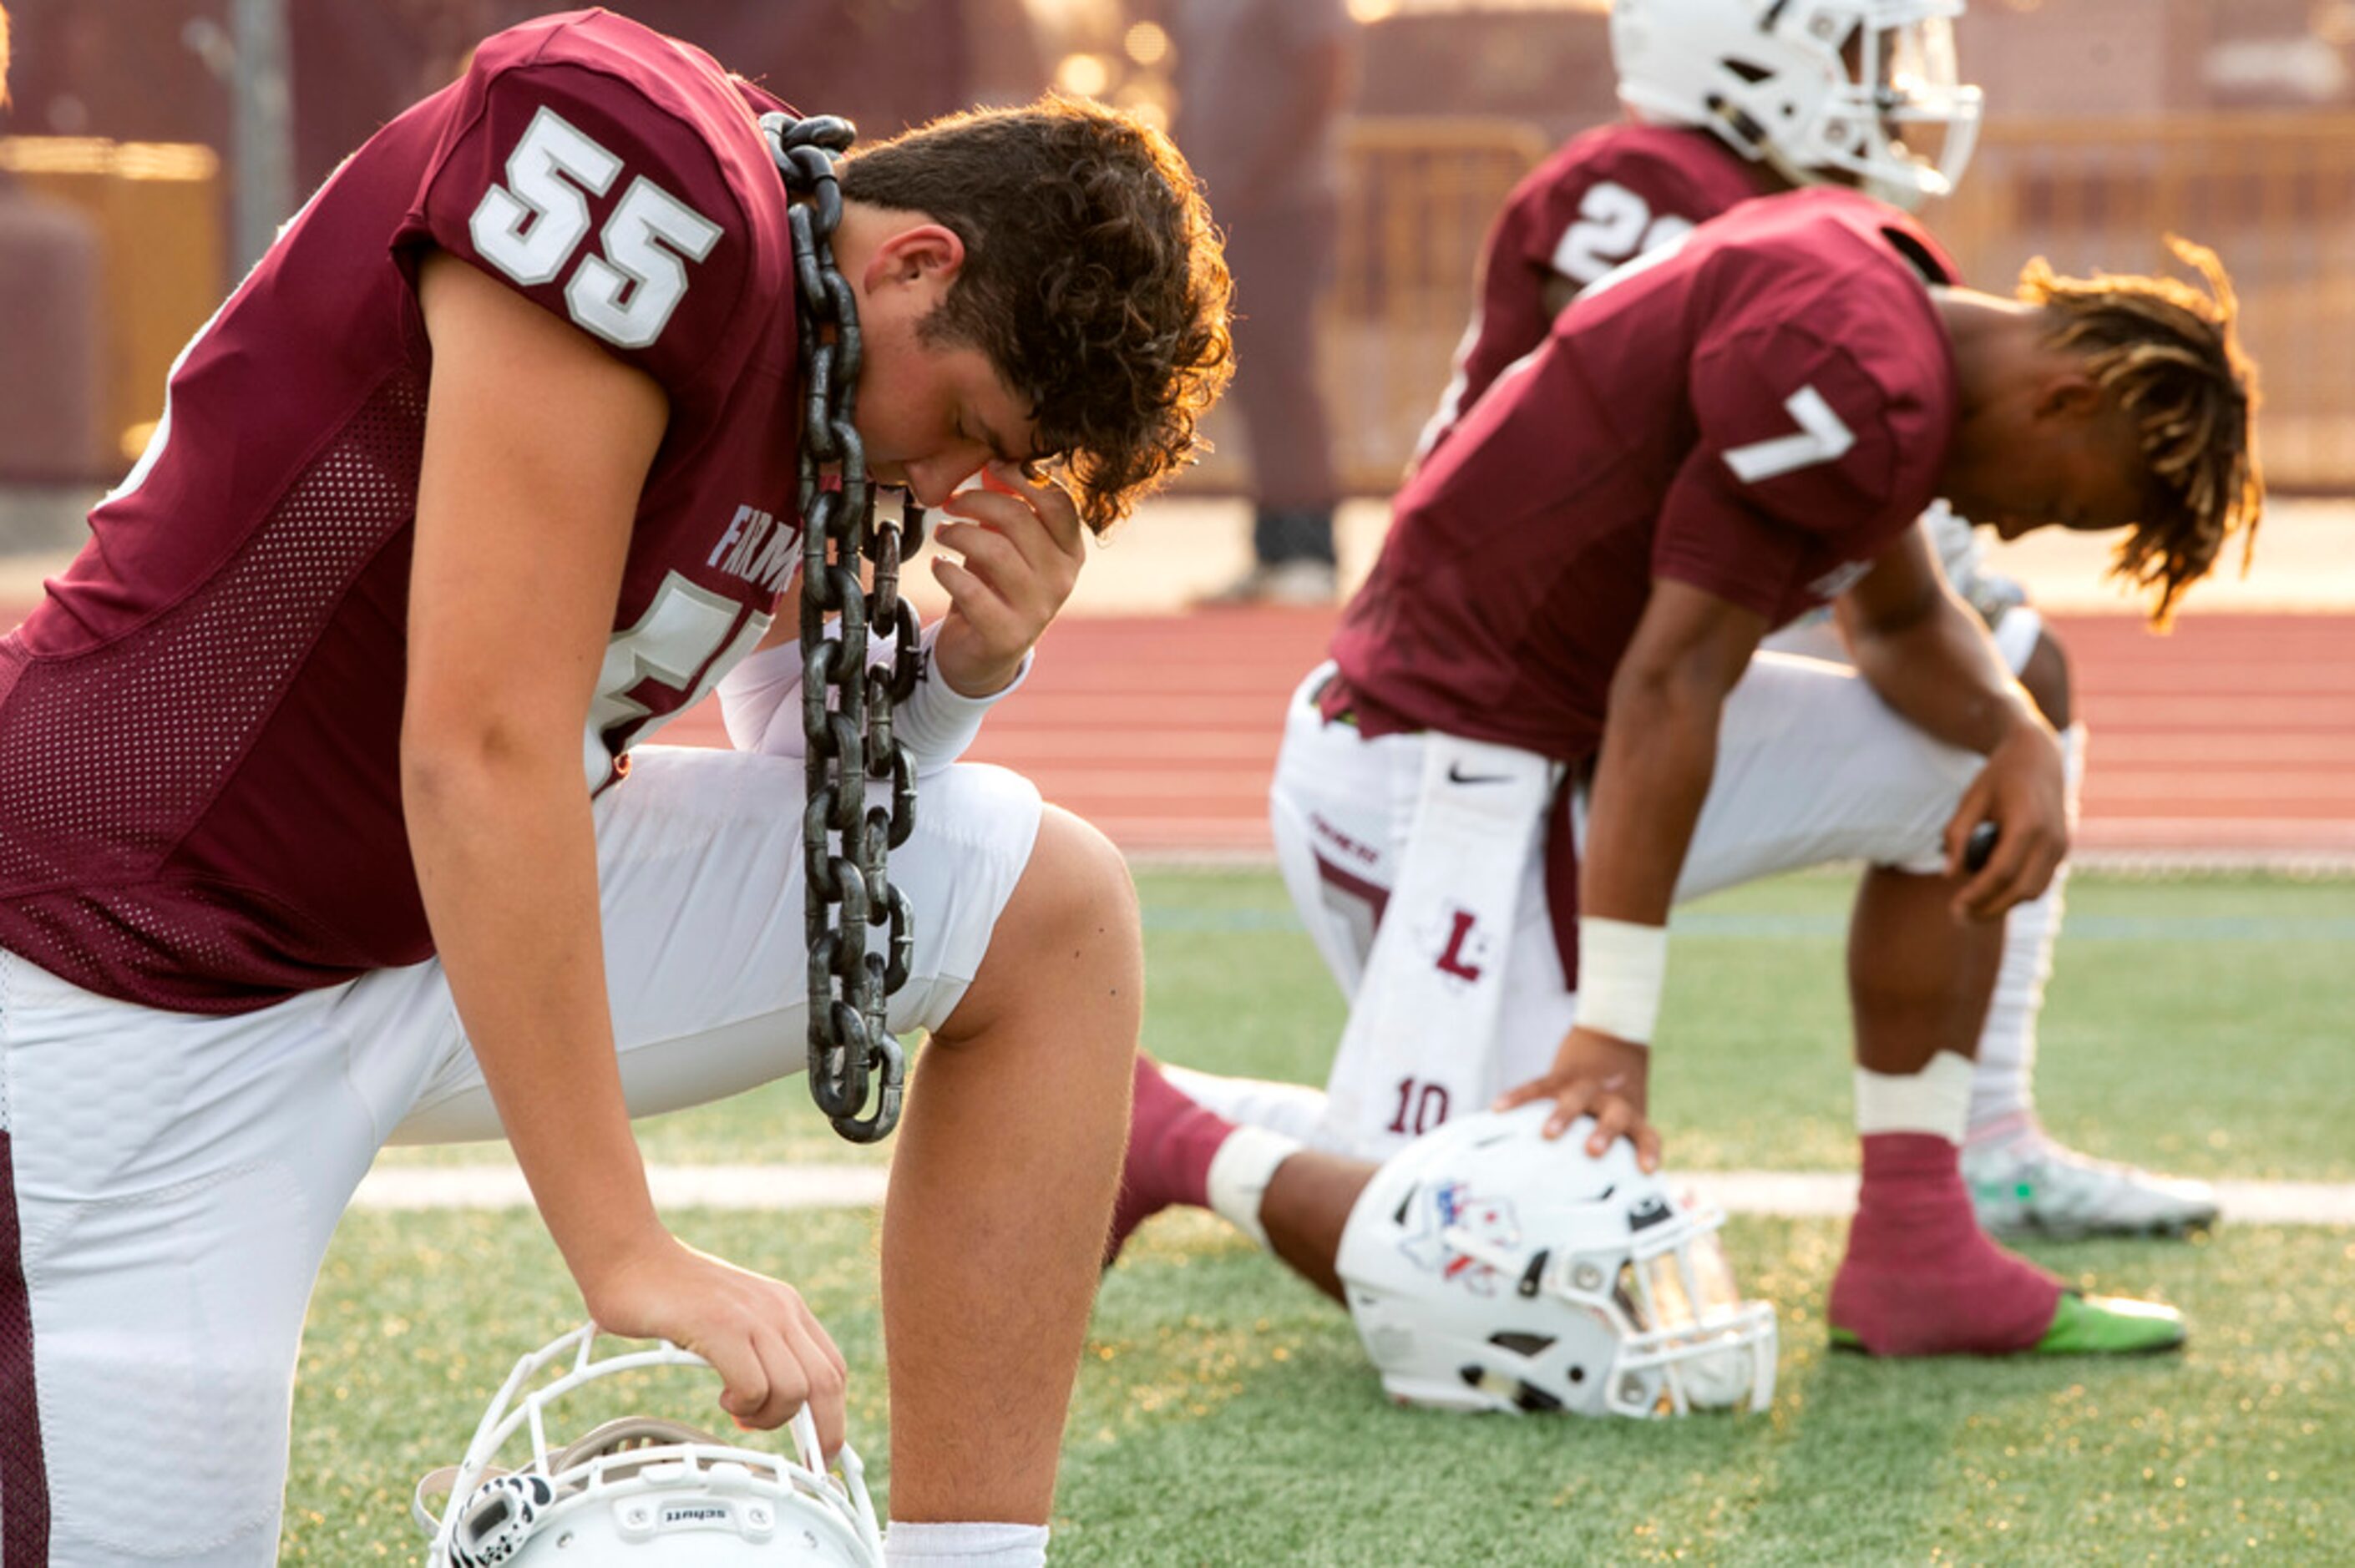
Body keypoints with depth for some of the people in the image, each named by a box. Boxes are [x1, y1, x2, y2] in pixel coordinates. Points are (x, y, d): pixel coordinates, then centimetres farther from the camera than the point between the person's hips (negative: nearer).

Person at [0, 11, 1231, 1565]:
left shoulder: (839, 379, 2)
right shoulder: (640, 168, -24)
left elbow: (813, 792, 14)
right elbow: (479, 749, -28)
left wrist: (974, 661, -8)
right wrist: (628, 1250, -26)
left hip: (472, 908, 9)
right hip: (146, 971, -8)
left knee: (1051, 906, -1)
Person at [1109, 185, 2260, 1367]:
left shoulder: (1874, 280, 7)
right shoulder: (1863, 388, -23)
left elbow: (1902, 622, 20)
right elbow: (1671, 684, -24)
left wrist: (2022, 739, -2)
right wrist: (1613, 1038, -23)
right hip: (1446, 776, -11)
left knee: (1961, 780, 10)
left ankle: (1914, 1256, 12)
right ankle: (1145, 1136, 4)